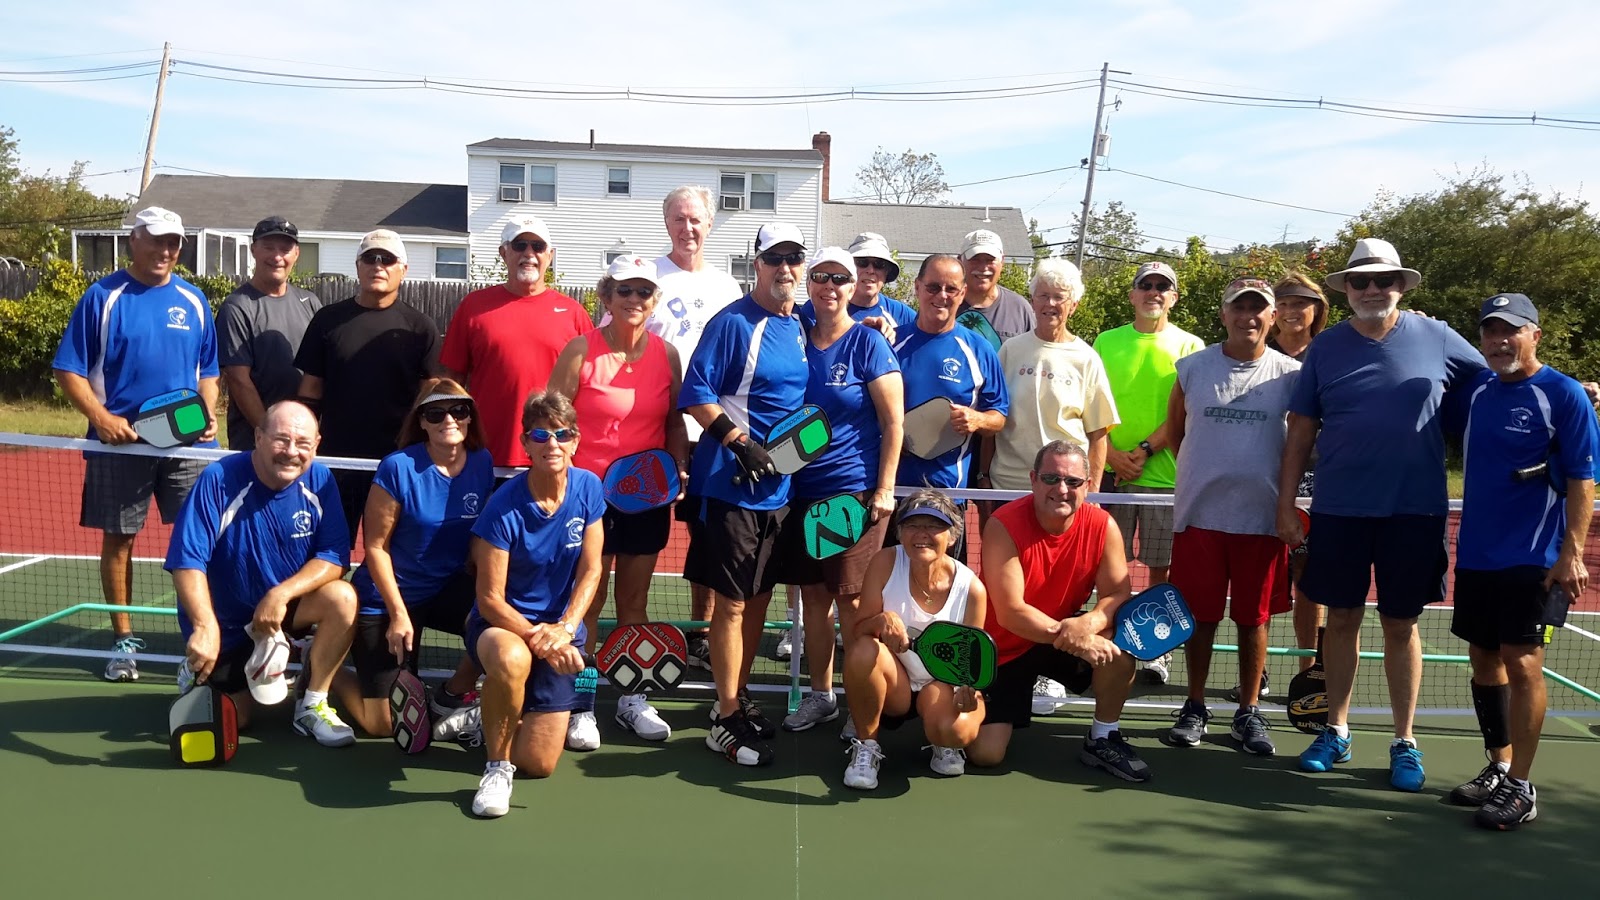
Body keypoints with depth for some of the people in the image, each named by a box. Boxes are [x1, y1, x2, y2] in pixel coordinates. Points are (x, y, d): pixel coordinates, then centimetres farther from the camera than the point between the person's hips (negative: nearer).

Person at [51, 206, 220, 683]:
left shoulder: (193, 300, 9)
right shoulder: (102, 297, -1)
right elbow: (69, 369, -2)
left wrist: (209, 414, -3)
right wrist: (101, 417, -16)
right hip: (120, 441, -2)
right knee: (118, 539, 7)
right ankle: (123, 640, 20)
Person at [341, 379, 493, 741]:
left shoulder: (482, 463, -5)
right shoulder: (398, 468, -18)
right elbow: (376, 546, -13)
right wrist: (398, 614, -16)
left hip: (448, 589, 4)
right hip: (387, 596, -4)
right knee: (384, 725, -3)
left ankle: (450, 697, -1)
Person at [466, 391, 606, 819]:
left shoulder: (588, 488, -7)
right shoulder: (504, 507, -18)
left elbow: (590, 572, -4)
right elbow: (490, 598, -16)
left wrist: (564, 629, -19)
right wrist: (535, 635, -30)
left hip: (560, 627, 3)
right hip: (501, 622, -3)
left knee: (538, 763, -2)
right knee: (510, 659, -42)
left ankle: (498, 719, 34)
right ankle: (497, 766, -16)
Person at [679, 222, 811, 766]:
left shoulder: (799, 327, 12)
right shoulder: (734, 323, -10)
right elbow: (695, 394, -14)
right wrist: (740, 441, -21)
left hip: (780, 487, 7)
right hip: (732, 485, -7)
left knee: (759, 598, 15)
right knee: (732, 602, -1)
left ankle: (737, 698, 30)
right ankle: (726, 721, 9)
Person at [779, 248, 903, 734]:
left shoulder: (868, 343, -5)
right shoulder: (797, 337, 8)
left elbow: (894, 422, -6)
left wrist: (884, 490, -11)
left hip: (856, 489, -5)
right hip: (803, 488, 5)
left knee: (850, 596, -3)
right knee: (812, 593, 10)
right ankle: (820, 695, 23)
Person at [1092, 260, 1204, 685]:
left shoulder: (1190, 346, 4)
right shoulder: (1107, 342, 9)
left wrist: (1145, 450, -12)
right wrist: (1113, 453, -8)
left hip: (1166, 472, -1)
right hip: (1112, 470, 2)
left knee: (1161, 567, 3)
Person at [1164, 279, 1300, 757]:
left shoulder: (1289, 373, 1)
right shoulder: (1193, 367, 2)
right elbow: (1175, 428, 15)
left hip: (1262, 516, 0)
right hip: (1199, 514, 0)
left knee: (1253, 618, 7)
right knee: (1200, 615, 7)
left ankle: (1249, 712, 20)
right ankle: (1195, 708, 20)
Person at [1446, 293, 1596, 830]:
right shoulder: (1476, 390, 8)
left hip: (1534, 559, -6)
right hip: (1476, 554, 6)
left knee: (1521, 663, -5)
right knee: (1484, 660, 11)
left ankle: (1520, 787, 4)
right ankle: (1498, 767, 25)